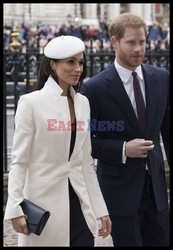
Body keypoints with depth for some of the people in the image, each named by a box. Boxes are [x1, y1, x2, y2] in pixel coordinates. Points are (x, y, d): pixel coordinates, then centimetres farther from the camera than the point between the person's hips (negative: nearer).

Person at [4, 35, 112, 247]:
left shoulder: (83, 103, 10)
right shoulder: (31, 103, -6)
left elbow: (86, 162, 14)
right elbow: (19, 161, -7)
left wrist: (100, 209, 12)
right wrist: (15, 209, -16)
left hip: (79, 204, 5)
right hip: (44, 203, -5)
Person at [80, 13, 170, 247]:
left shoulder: (162, 78, 3)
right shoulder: (95, 88, -10)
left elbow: (167, 128, 13)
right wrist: (123, 149, -18)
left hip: (155, 183, 5)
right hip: (120, 187, -4)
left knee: (161, 241, 9)